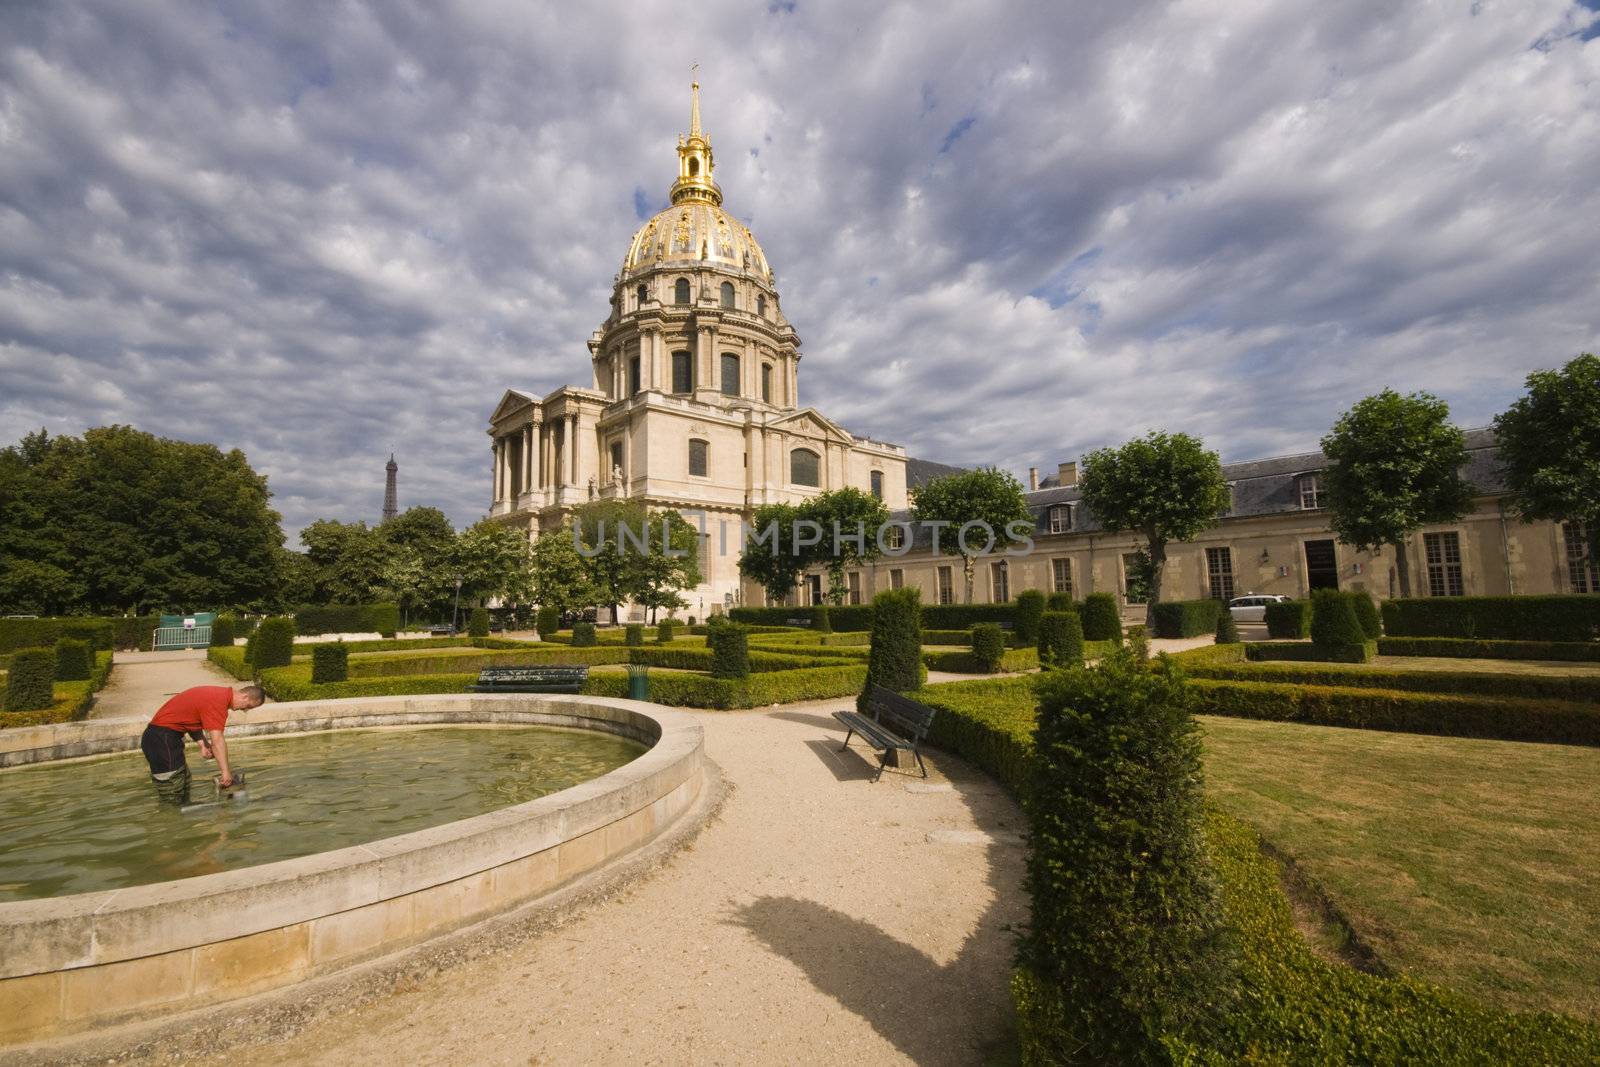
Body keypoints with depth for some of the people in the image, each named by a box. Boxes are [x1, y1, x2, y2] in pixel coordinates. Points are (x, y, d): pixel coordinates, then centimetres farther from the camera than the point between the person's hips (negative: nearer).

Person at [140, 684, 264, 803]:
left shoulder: (219, 694, 7)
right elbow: (217, 740, -26)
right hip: (162, 739, -10)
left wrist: (203, 743, -1)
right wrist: (226, 771, -24)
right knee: (173, 800, -7)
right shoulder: (219, 701, -23)